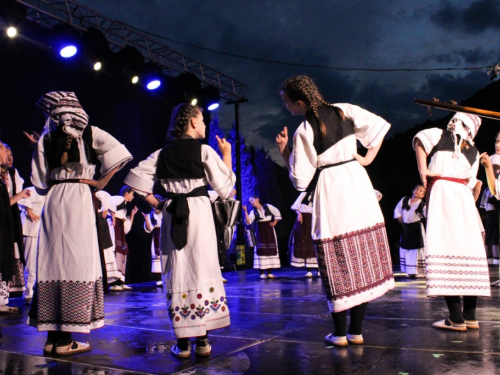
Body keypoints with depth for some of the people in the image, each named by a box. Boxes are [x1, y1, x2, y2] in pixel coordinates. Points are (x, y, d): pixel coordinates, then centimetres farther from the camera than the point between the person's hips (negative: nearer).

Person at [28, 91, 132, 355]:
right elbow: (120, 154, -9)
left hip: (53, 201, 3)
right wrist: (101, 182, -2)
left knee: (52, 260, 6)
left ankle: (52, 337, 10)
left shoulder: (46, 138, 9)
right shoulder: (89, 133, 3)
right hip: (80, 199, -3)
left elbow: (38, 180, 8)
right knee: (77, 261, -2)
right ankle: (65, 340, -2)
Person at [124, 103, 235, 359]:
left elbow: (136, 177, 2)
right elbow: (224, 187, -2)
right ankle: (202, 341, 5)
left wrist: (156, 204, 7)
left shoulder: (163, 153, 9)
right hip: (199, 212, -3)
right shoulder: (204, 150, -2)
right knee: (202, 271, 3)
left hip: (172, 214, 3)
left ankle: (182, 342, 8)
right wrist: (227, 155, 8)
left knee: (176, 273, 5)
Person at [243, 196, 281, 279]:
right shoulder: (253, 212, 2)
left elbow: (277, 212, 7)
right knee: (261, 250, -8)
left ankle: (269, 272, 7)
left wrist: (275, 222, 0)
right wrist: (246, 211, -19)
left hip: (269, 230, 1)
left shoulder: (268, 206, 2)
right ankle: (262, 273, -6)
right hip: (260, 231, 0)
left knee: (271, 249, 1)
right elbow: (248, 222, -12)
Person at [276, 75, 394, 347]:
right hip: (357, 183, 5)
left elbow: (301, 180, -8)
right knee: (363, 262, 9)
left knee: (338, 265, 5)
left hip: (331, 196, -4)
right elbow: (379, 126, 11)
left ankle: (340, 333, 12)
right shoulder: (345, 111, 3)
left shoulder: (303, 133, -11)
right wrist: (368, 158, 13)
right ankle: (356, 331, 17)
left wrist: (283, 150, -1)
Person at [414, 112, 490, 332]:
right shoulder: (474, 152, 20)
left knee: (445, 249, -9)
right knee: (468, 250, 7)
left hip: (441, 191, -5)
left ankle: (456, 318, -12)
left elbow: (420, 140, -8)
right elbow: (470, 182, 10)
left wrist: (422, 169, -4)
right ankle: (470, 316, 10)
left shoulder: (440, 135, 11)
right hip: (464, 197, 5)